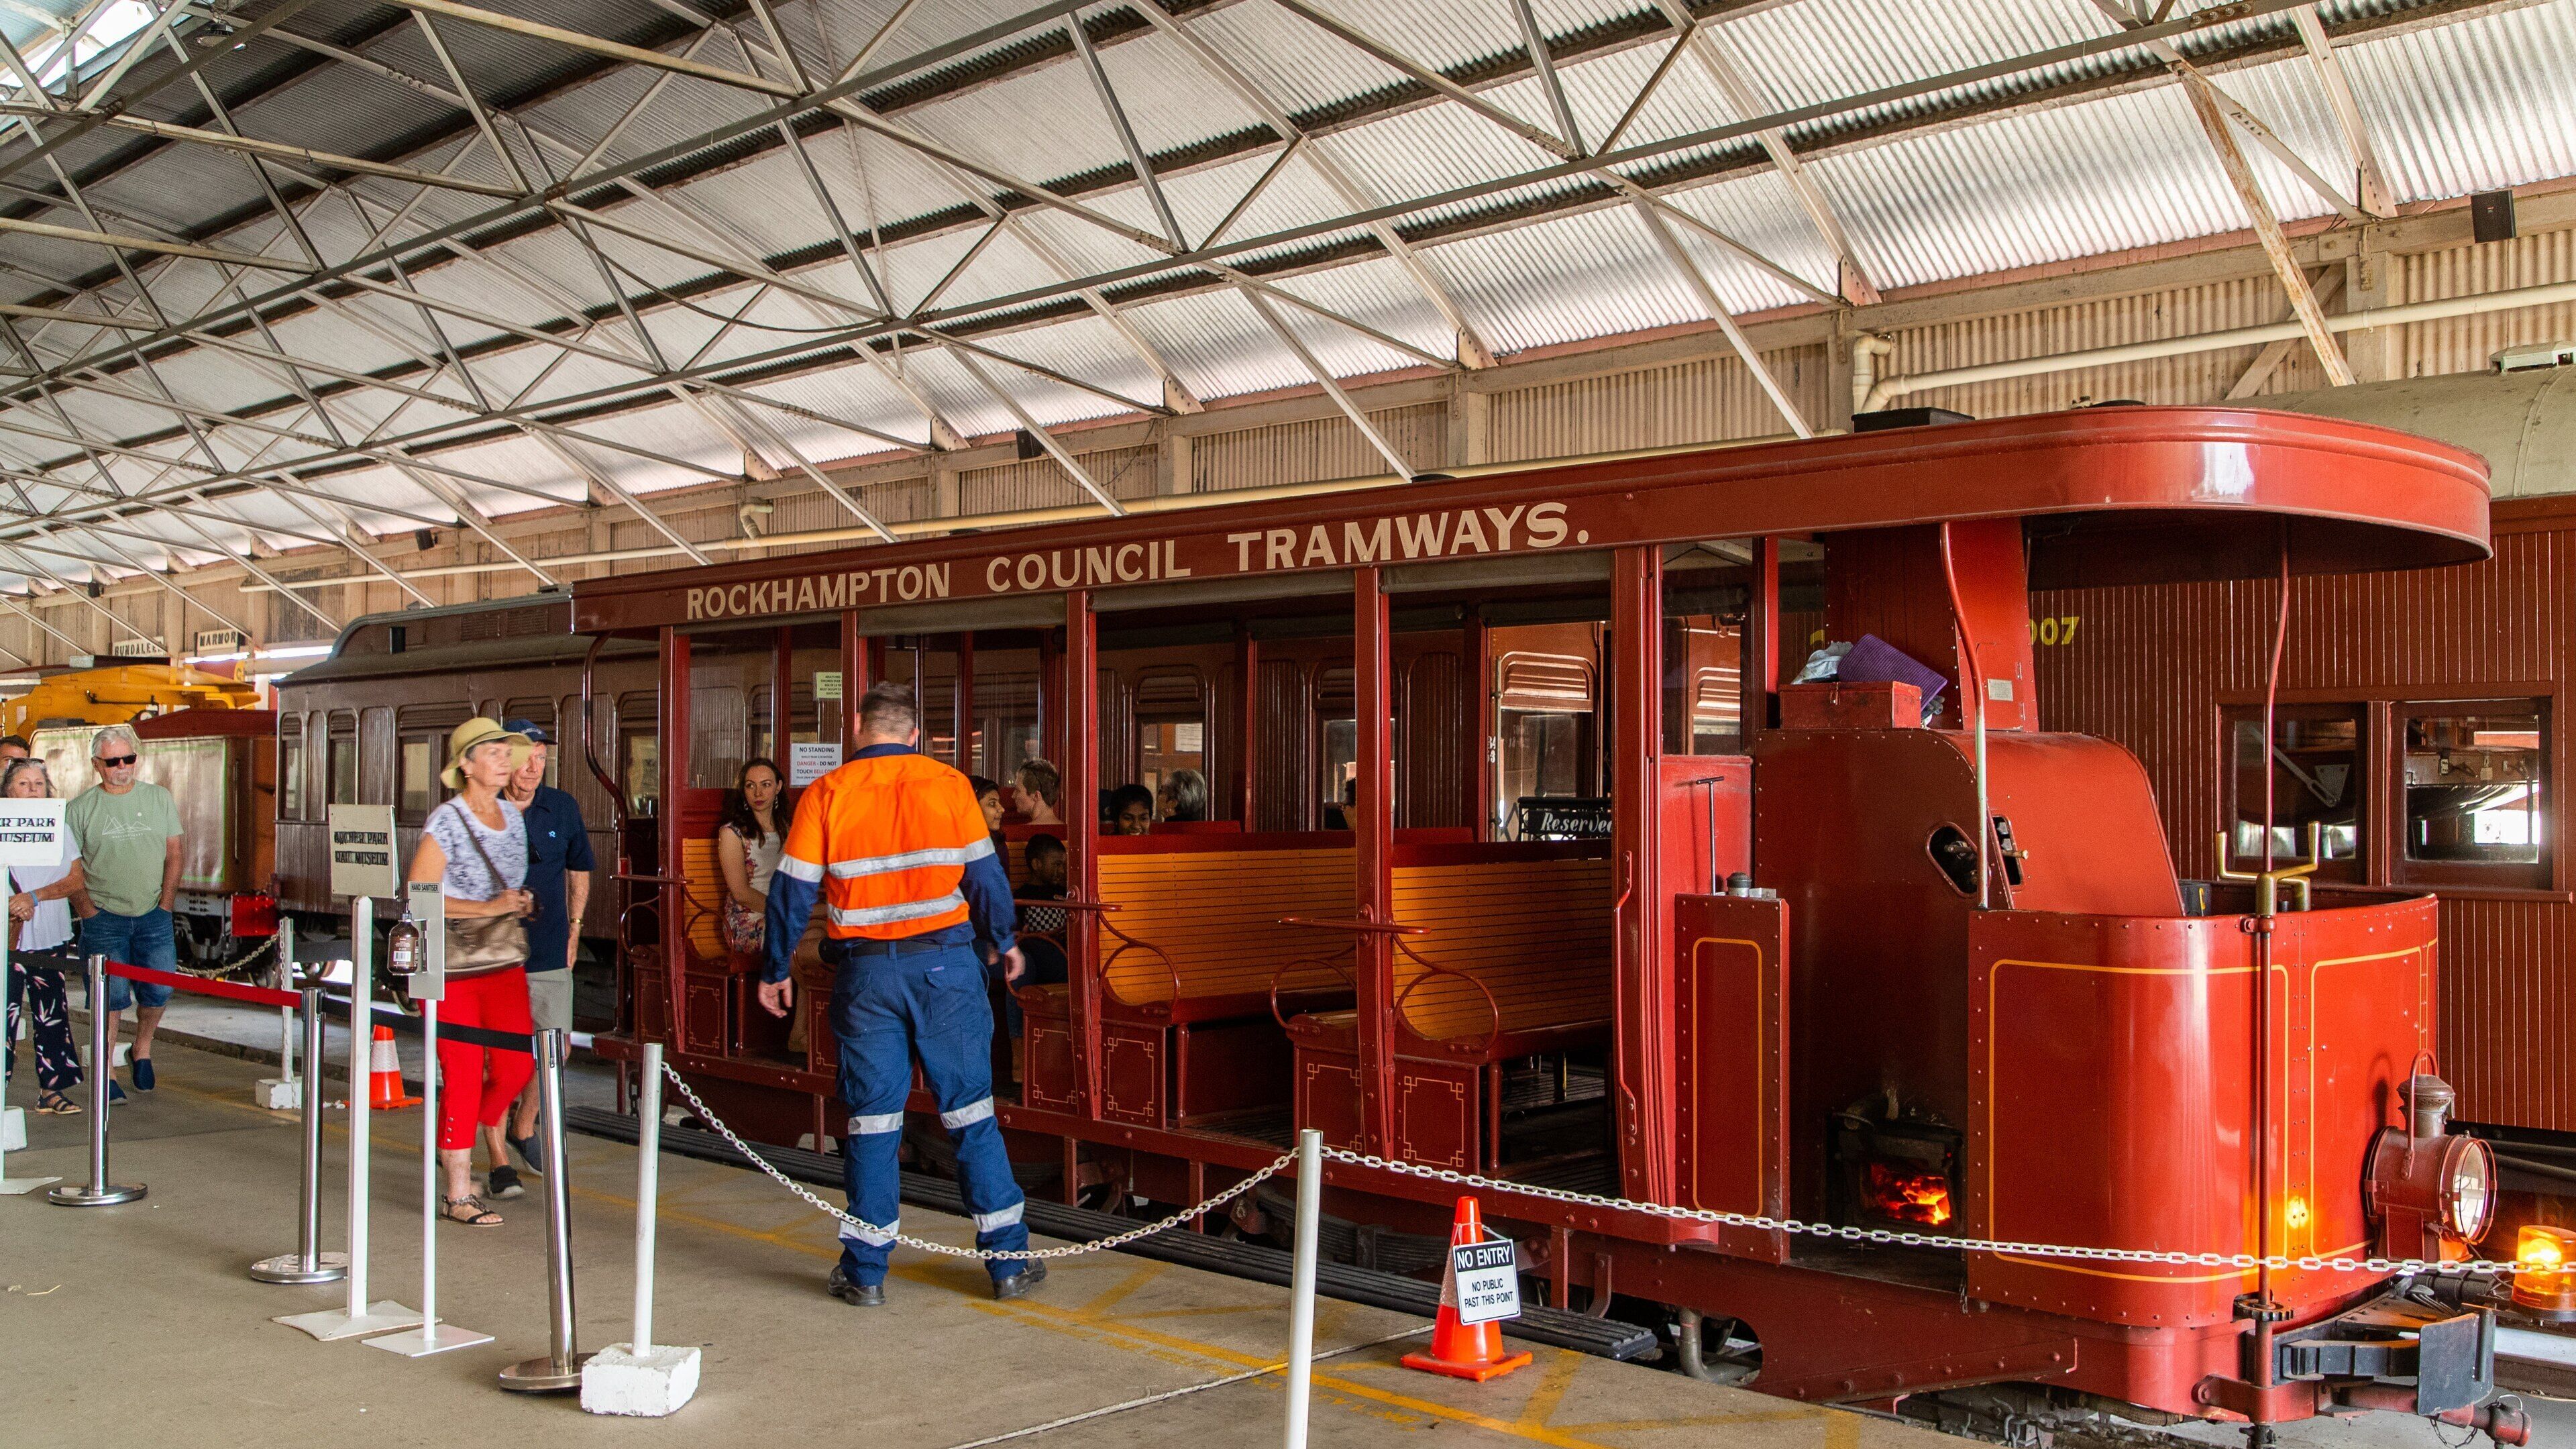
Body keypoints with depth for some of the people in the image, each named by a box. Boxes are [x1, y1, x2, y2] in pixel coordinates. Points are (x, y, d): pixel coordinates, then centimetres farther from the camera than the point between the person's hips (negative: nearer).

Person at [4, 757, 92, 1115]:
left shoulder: (59, 828, 9)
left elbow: (76, 880, 3)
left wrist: (35, 897, -11)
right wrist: (13, 907, -16)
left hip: (51, 937, 4)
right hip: (9, 938, -4)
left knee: (52, 1014, 6)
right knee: (6, 1011, -8)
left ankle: (51, 1089, 13)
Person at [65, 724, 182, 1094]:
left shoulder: (160, 799, 7)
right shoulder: (80, 808, -1)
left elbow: (173, 854, 8)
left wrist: (165, 904, 0)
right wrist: (90, 911, -8)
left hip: (153, 915, 2)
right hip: (104, 918, -2)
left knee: (159, 990, 1)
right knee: (110, 995, -4)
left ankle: (142, 1049, 27)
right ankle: (106, 1072, 5)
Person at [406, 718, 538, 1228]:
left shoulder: (513, 816, 10)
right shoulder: (445, 823, -10)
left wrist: (523, 901, 3)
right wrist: (490, 908, -18)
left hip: (504, 962, 6)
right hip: (451, 966, -6)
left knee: (516, 1065, -2)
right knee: (464, 1076, -3)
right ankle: (458, 1193, 8)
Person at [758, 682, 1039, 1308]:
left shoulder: (826, 794, 0)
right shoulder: (949, 785, -1)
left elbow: (792, 891, 1)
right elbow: (984, 874, 2)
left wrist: (776, 969, 13)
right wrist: (1003, 942, 18)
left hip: (866, 971, 0)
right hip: (945, 962, 0)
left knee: (872, 1118, 8)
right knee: (970, 1111, 7)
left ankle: (866, 1269, 13)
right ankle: (1008, 1260, 10)